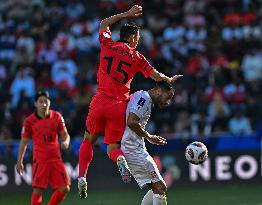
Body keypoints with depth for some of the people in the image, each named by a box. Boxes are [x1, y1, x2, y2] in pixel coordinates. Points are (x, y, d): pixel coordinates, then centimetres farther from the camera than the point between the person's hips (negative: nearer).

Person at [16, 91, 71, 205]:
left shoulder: (57, 117, 4)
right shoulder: (29, 121, -2)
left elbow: (64, 134, 10)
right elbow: (24, 142, 5)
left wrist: (66, 142, -14)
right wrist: (19, 161, 3)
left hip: (56, 158, 3)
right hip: (40, 160, -3)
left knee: (64, 189, -2)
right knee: (38, 189, -9)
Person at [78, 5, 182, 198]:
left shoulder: (108, 45, 6)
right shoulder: (137, 58, 3)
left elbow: (104, 24, 26)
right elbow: (157, 77, 8)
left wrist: (126, 14, 31)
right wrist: (170, 80, 29)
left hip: (100, 102, 1)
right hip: (120, 106, -1)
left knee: (89, 140, 18)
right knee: (112, 147, 10)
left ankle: (82, 178, 3)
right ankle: (120, 159, -27)